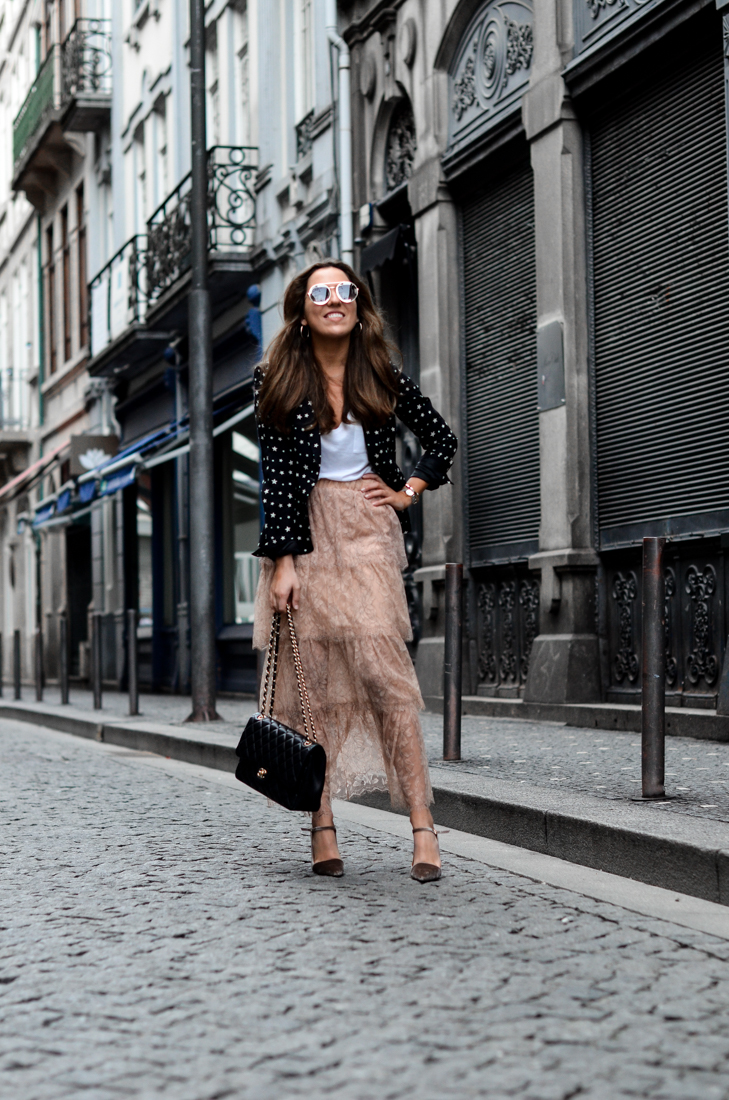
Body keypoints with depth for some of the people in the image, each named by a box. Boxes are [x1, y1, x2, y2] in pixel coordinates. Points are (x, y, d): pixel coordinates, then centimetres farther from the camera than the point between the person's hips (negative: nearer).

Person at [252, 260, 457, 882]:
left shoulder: (383, 380, 4)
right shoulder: (279, 382, 1)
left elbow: (442, 441, 18)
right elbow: (275, 477, -2)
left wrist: (408, 494, 7)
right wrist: (282, 561, -9)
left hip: (366, 533, 0)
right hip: (305, 536, 1)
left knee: (383, 669, -13)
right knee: (310, 680, -2)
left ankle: (422, 825, -15)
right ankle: (323, 830, 3)